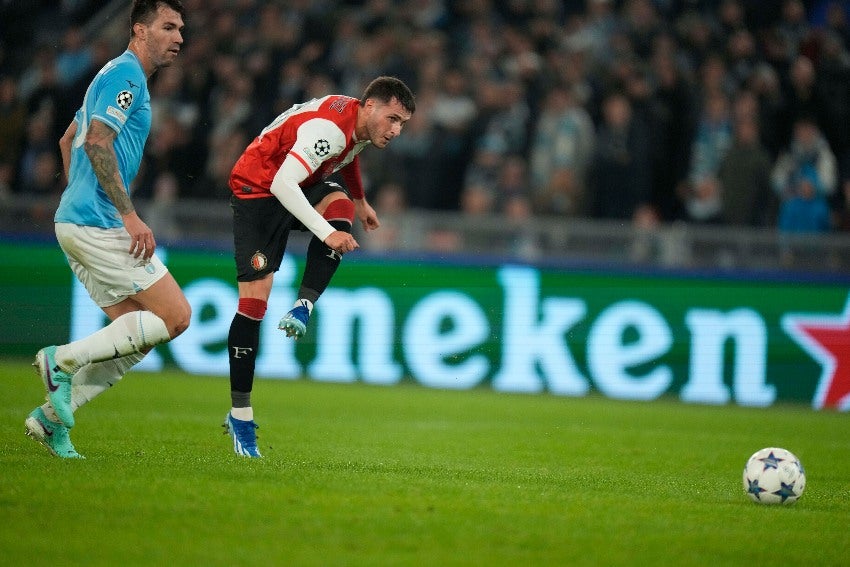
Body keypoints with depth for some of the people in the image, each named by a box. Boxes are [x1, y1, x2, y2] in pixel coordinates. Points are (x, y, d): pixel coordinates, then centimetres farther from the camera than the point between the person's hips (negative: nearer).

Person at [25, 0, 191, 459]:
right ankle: (65, 359, -9)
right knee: (176, 317, -9)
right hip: (99, 224, -10)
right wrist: (129, 215, -23)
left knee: (136, 336, 8)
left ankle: (52, 416, 5)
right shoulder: (125, 73, -10)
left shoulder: (122, 75, 22)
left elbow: (68, 139, 31)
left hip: (79, 221, 10)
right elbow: (97, 142, -21)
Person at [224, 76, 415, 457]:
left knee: (340, 206, -28)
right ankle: (240, 416, -8)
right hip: (257, 188, -8)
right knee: (254, 300, -13)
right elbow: (281, 183, -41)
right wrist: (326, 234, -46)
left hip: (303, 184, 8)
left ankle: (303, 307, -23)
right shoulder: (329, 126, -32)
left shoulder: (361, 125, -3)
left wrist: (360, 200, 31)